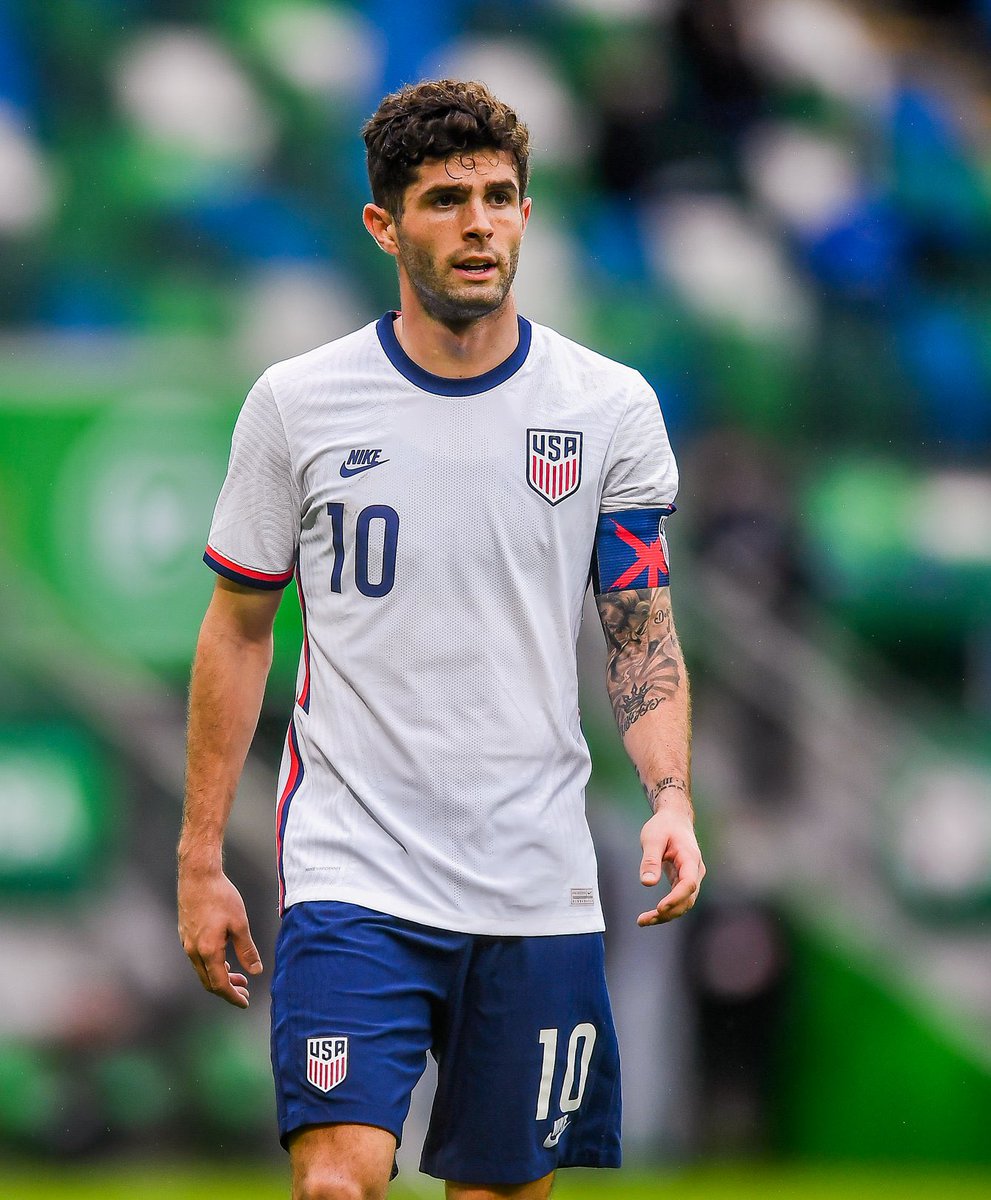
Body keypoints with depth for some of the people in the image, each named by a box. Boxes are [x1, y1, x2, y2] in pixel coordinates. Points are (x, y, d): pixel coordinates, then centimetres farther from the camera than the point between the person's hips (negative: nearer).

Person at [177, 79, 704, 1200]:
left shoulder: (609, 406, 3)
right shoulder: (296, 404, 1)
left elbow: (643, 632, 9)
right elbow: (238, 629, 8)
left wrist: (670, 795, -9)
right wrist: (199, 861, 6)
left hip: (537, 886, 2)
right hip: (351, 871, -2)